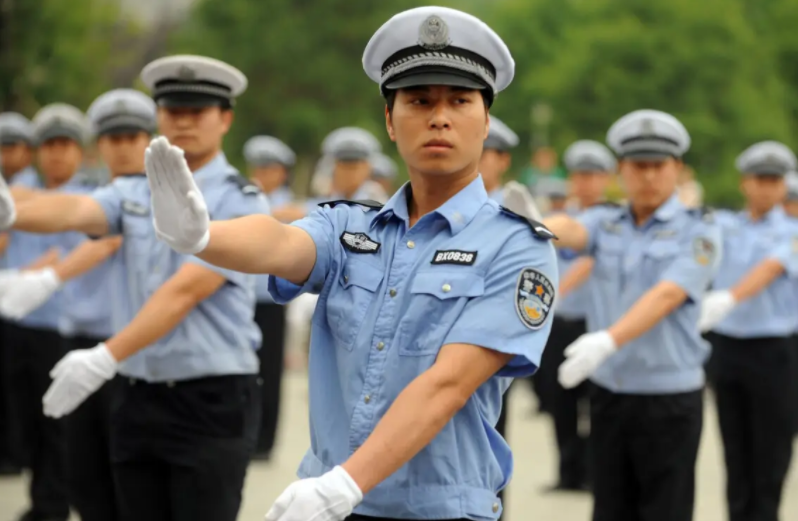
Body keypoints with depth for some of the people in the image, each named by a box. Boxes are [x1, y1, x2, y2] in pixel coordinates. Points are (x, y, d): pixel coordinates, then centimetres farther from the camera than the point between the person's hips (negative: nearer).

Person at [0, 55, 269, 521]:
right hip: (139, 398, 5)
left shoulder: (241, 202, -6)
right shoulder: (134, 193, 9)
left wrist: (106, 359, -26)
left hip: (214, 401, -5)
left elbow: (185, 291, -17)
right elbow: (75, 211, -12)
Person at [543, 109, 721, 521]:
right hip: (608, 395, 4)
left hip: (669, 399, -4)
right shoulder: (605, 223, 7)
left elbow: (667, 297, -20)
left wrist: (608, 340, -38)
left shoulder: (698, 231, -5)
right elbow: (570, 229, -16)